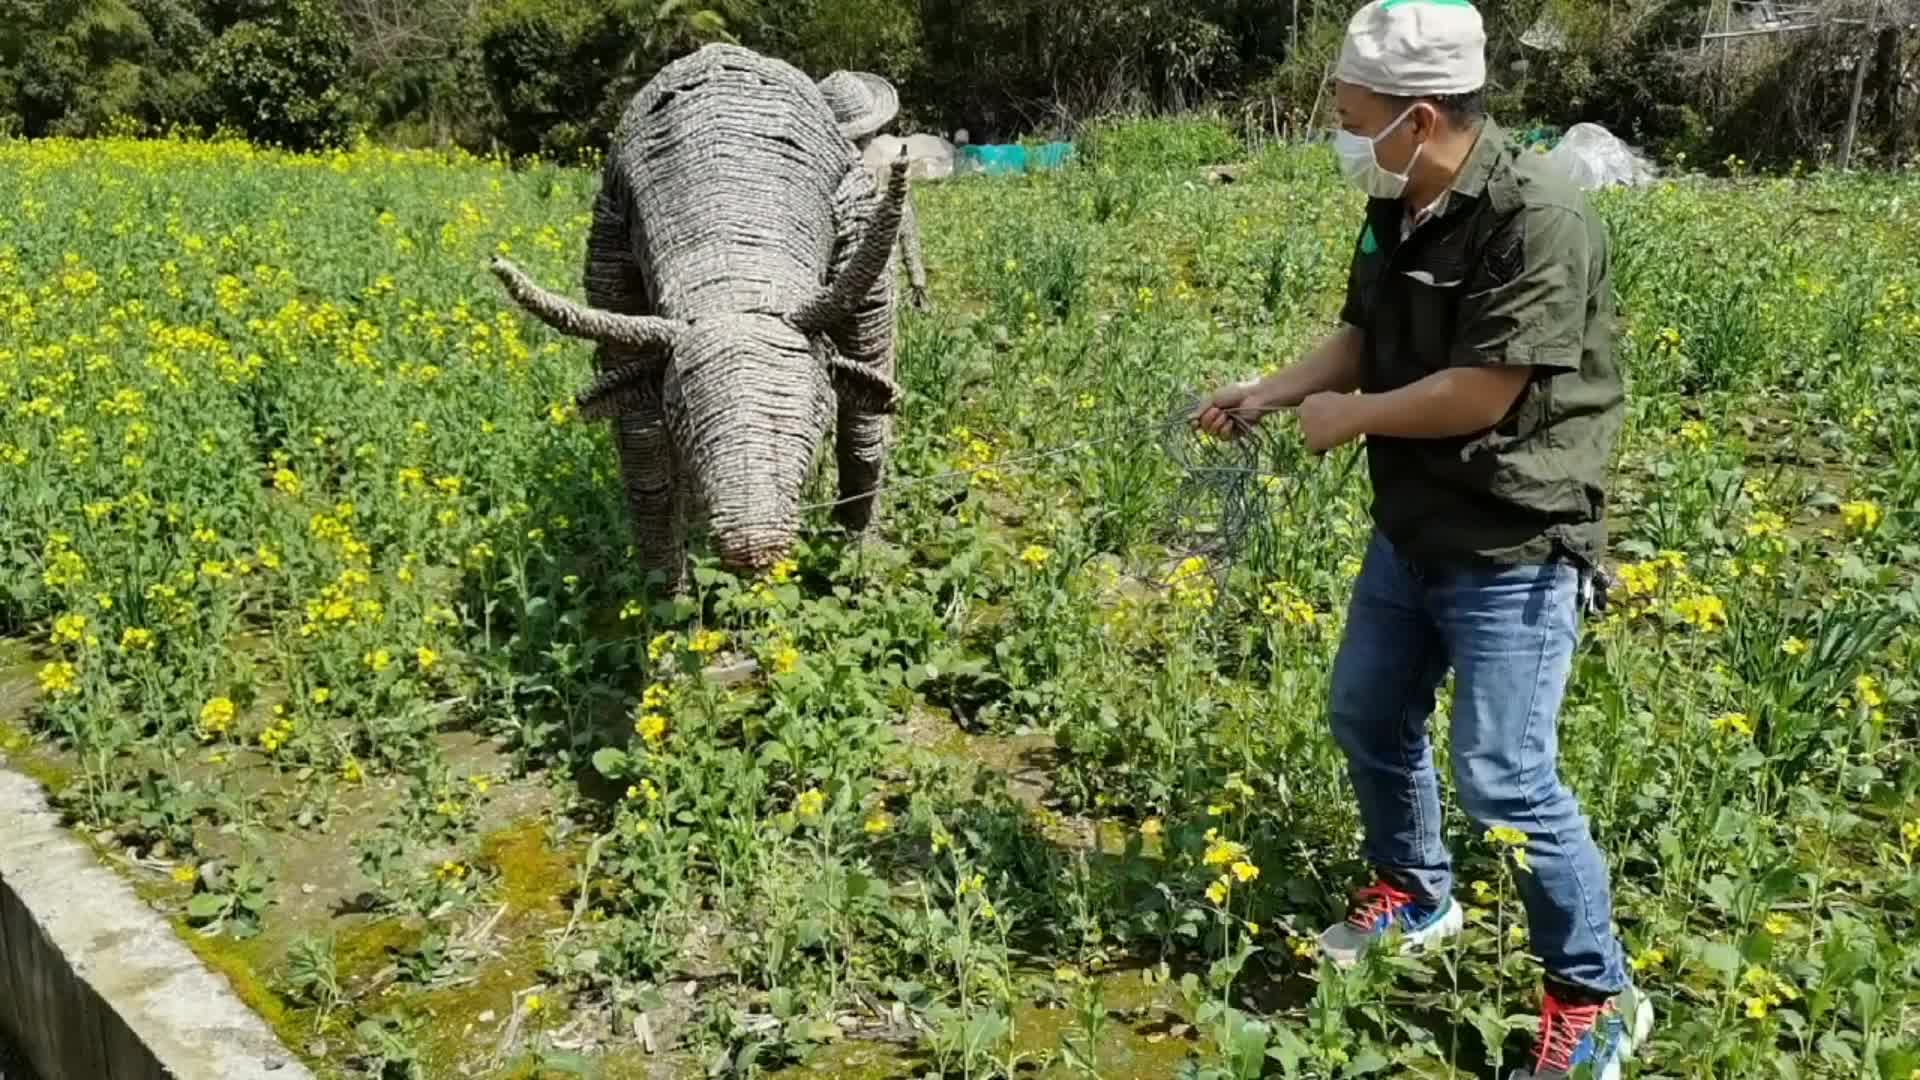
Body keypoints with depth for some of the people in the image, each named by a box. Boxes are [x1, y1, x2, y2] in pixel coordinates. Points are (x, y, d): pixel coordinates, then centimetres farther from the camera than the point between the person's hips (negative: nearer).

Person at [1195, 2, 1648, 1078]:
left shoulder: (1538, 219, -24)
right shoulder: (1394, 212, 1)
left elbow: (1485, 392, -26)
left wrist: (1347, 417, -14)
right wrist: (1271, 392, -1)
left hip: (1515, 550, -8)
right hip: (1412, 533, 9)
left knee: (1506, 779, -7)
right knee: (1368, 716, 19)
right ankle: (1415, 895, 45)